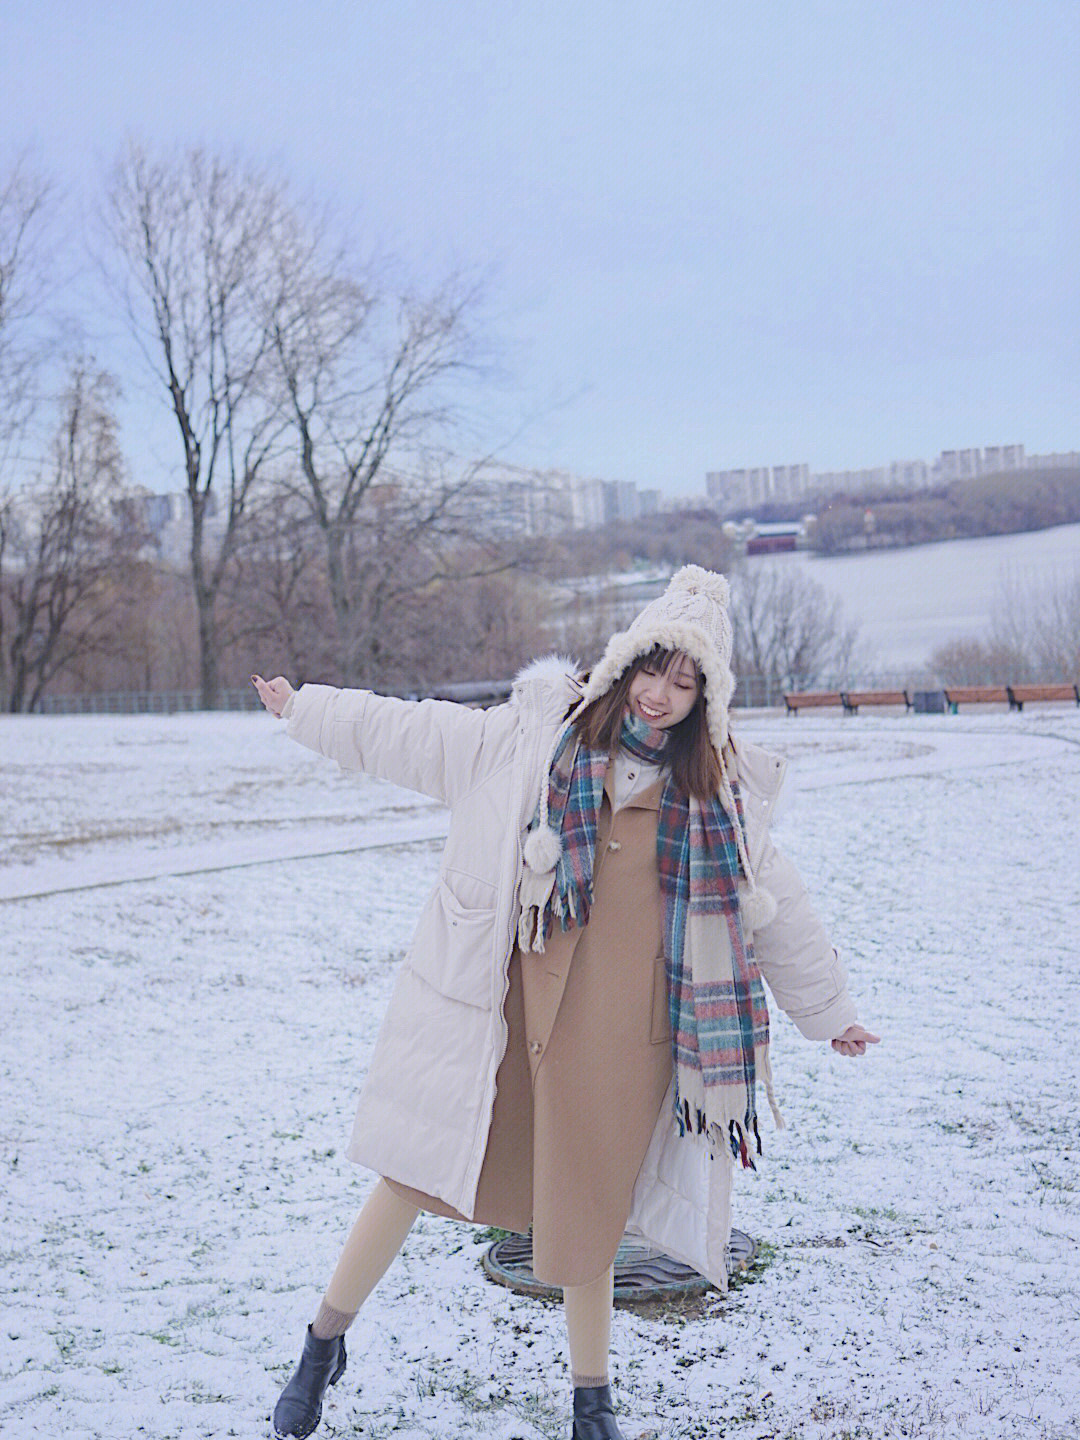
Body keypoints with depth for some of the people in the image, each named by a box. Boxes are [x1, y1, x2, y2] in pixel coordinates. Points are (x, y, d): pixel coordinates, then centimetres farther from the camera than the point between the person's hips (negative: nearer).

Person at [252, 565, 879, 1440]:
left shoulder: (719, 794, 5)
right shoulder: (534, 734, 1)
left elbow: (774, 906, 17)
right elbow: (412, 733, 11)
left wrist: (829, 1009, 24)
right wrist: (306, 708, 18)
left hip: (620, 1031, 1)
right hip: (501, 1003, 0)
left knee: (588, 1209, 9)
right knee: (421, 1169, 5)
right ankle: (325, 1343, 26)